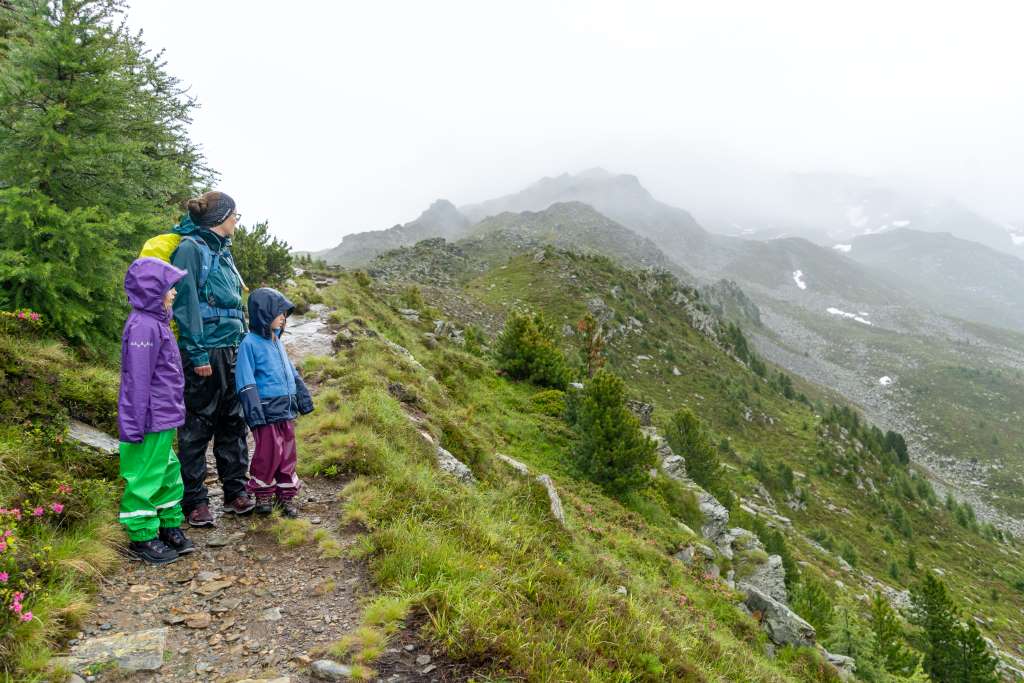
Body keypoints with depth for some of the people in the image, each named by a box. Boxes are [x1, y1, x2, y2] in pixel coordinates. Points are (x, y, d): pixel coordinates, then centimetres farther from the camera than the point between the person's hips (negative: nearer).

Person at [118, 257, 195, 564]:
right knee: (146, 478, 3)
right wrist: (139, 425, -19)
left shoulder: (157, 323, 11)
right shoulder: (143, 327, -19)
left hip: (165, 420, 10)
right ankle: (141, 537, 16)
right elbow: (138, 380, -20)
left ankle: (170, 526, 31)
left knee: (169, 473, 18)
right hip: (151, 423, -10)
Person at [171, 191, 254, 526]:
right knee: (196, 428, 0)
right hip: (204, 352, -8)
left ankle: (236, 492, 23)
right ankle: (195, 502, 9)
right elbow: (186, 303, -15)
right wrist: (197, 354, -18)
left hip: (230, 351, 8)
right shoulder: (191, 248, -9)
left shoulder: (222, 251, 17)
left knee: (233, 422, 12)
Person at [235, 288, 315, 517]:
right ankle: (263, 494, 17)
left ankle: (286, 495, 21)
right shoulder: (250, 343, -10)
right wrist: (254, 411, -16)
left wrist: (303, 396, 23)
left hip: (286, 410, 7)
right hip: (267, 411, -7)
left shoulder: (277, 341, 14)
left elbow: (292, 372, 23)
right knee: (268, 453, -2)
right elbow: (246, 381, -12)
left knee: (288, 453, 10)